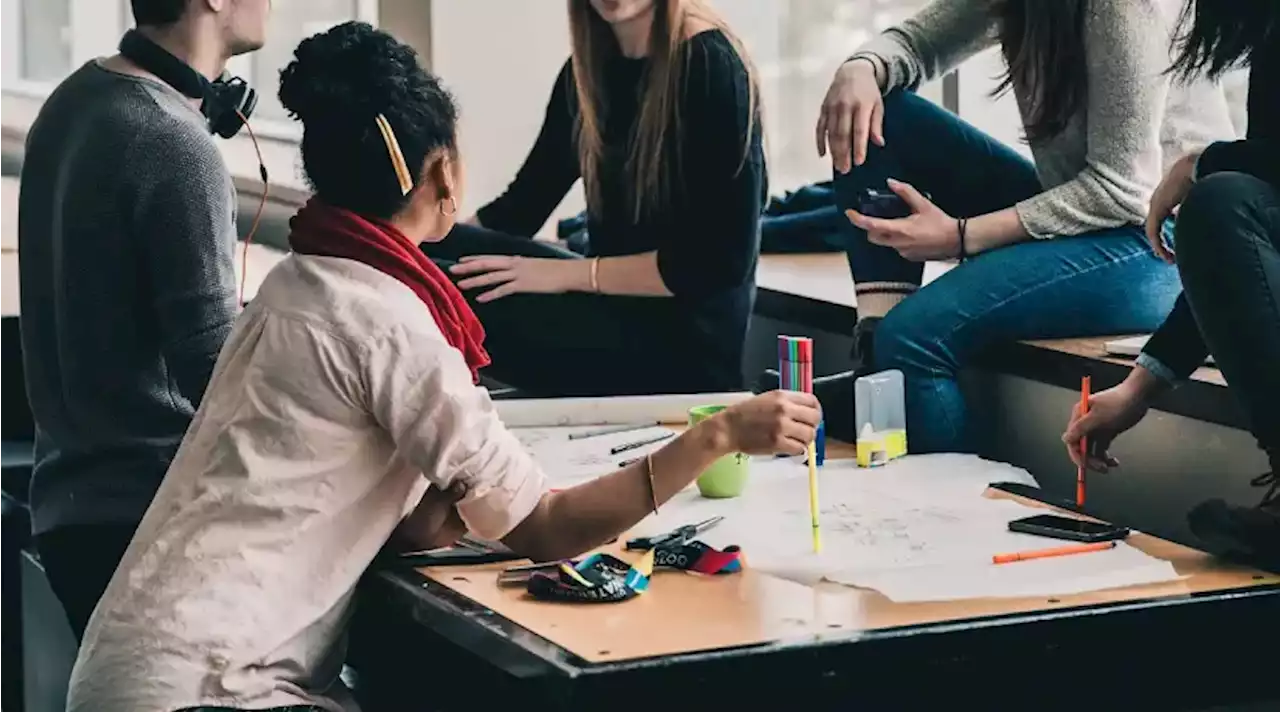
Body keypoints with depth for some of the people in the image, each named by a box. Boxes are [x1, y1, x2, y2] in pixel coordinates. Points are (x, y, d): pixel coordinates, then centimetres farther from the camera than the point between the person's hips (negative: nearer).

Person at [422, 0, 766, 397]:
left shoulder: (710, 67, -13)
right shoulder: (590, 68, 9)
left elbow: (722, 259, -17)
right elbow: (522, 204, 12)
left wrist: (570, 274, -18)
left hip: (684, 337, -7)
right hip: (611, 306, 7)